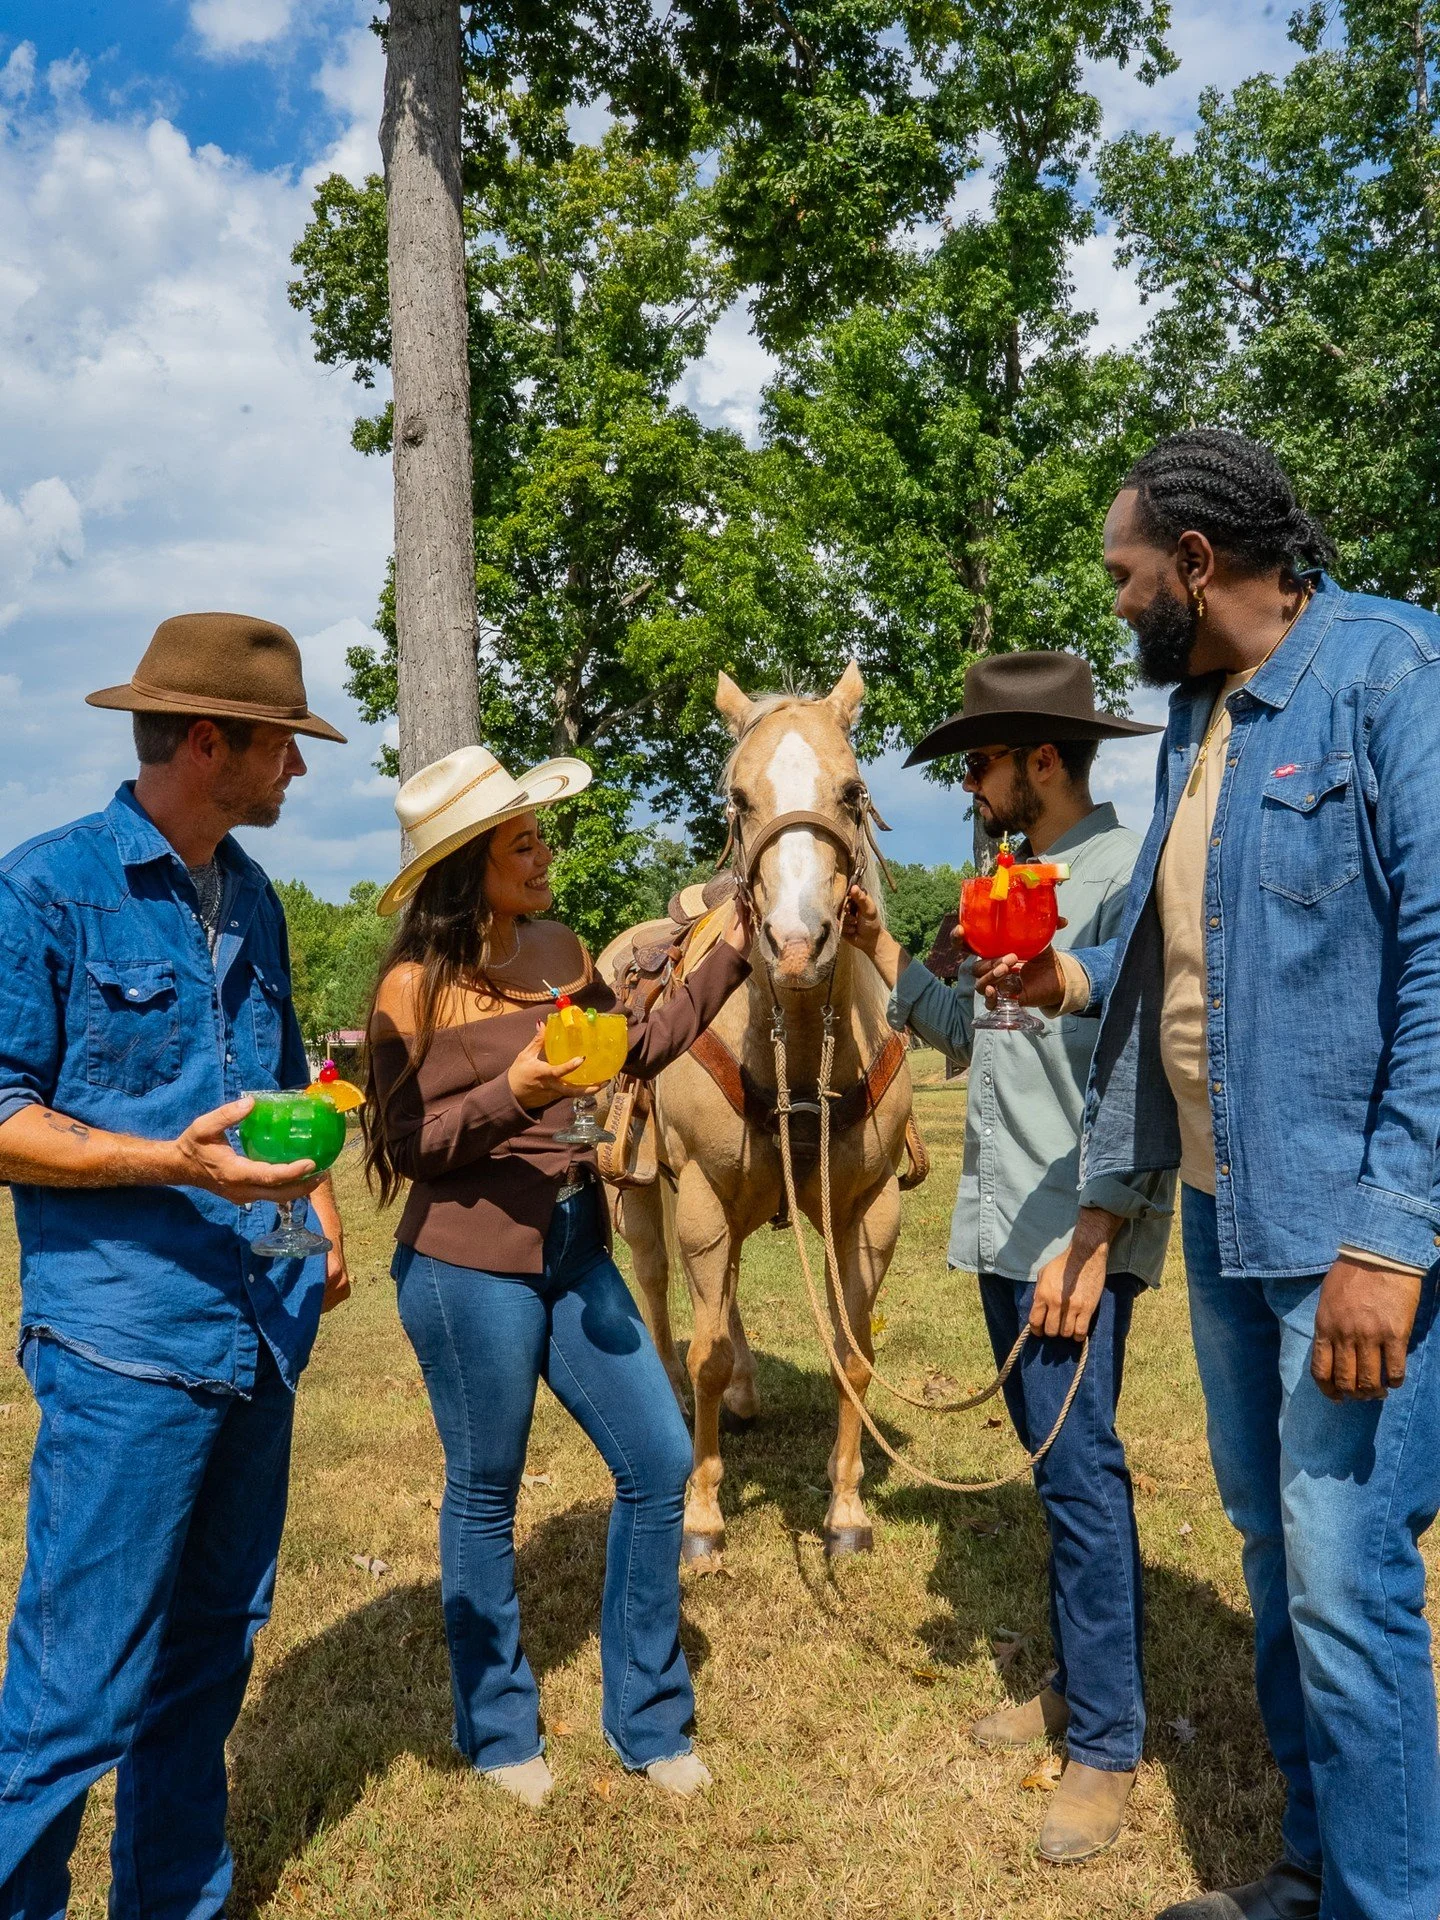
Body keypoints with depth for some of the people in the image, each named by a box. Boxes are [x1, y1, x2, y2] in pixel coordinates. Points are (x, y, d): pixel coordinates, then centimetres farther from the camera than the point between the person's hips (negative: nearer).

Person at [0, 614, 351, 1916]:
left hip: (263, 1330, 7)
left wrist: (323, 1215, 11)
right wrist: (173, 1161, -23)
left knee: (214, 1648, 18)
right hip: (127, 1339, -7)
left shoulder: (253, 900, 12)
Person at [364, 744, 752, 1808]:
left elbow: (641, 1049, 15)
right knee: (485, 1497, 10)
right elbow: (404, 1144, -10)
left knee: (660, 1463, 7)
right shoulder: (418, 985, -13)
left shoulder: (560, 948, 4)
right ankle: (498, 1730, 33)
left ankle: (648, 1717, 27)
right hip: (469, 1267, -6)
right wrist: (512, 1096, -25)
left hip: (575, 1253, 6)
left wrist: (730, 954, 11)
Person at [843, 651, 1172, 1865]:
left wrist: (1092, 1238, -21)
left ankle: (1107, 1746, 10)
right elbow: (969, 1035, 22)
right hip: (1004, 1230, 9)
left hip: (1078, 1238, -9)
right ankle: (1081, 1682, 32)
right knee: (1057, 1466, 17)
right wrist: (881, 953, 12)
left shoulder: (1123, 875, -14)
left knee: (1080, 1475, -3)